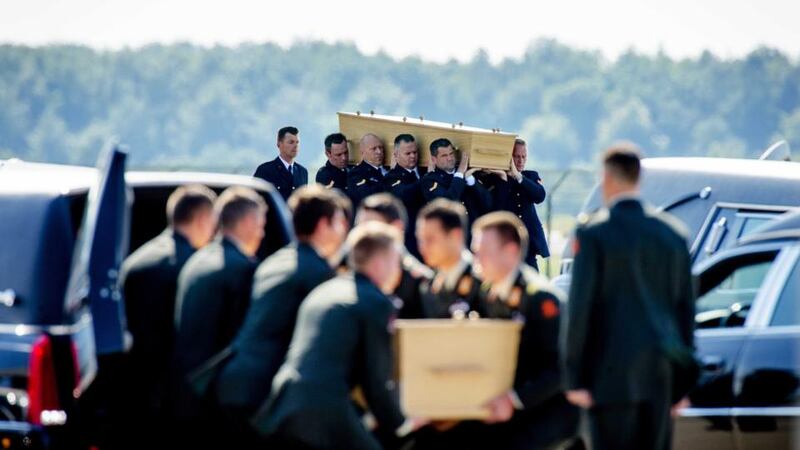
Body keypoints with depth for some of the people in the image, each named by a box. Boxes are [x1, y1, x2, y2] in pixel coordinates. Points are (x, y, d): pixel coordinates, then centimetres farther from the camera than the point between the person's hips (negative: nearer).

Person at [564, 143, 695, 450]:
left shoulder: (593, 232, -5)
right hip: (661, 374, 5)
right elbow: (686, 307, 13)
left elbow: (581, 308, -8)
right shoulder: (672, 232, 10)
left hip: (613, 372, -5)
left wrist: (575, 378, -6)